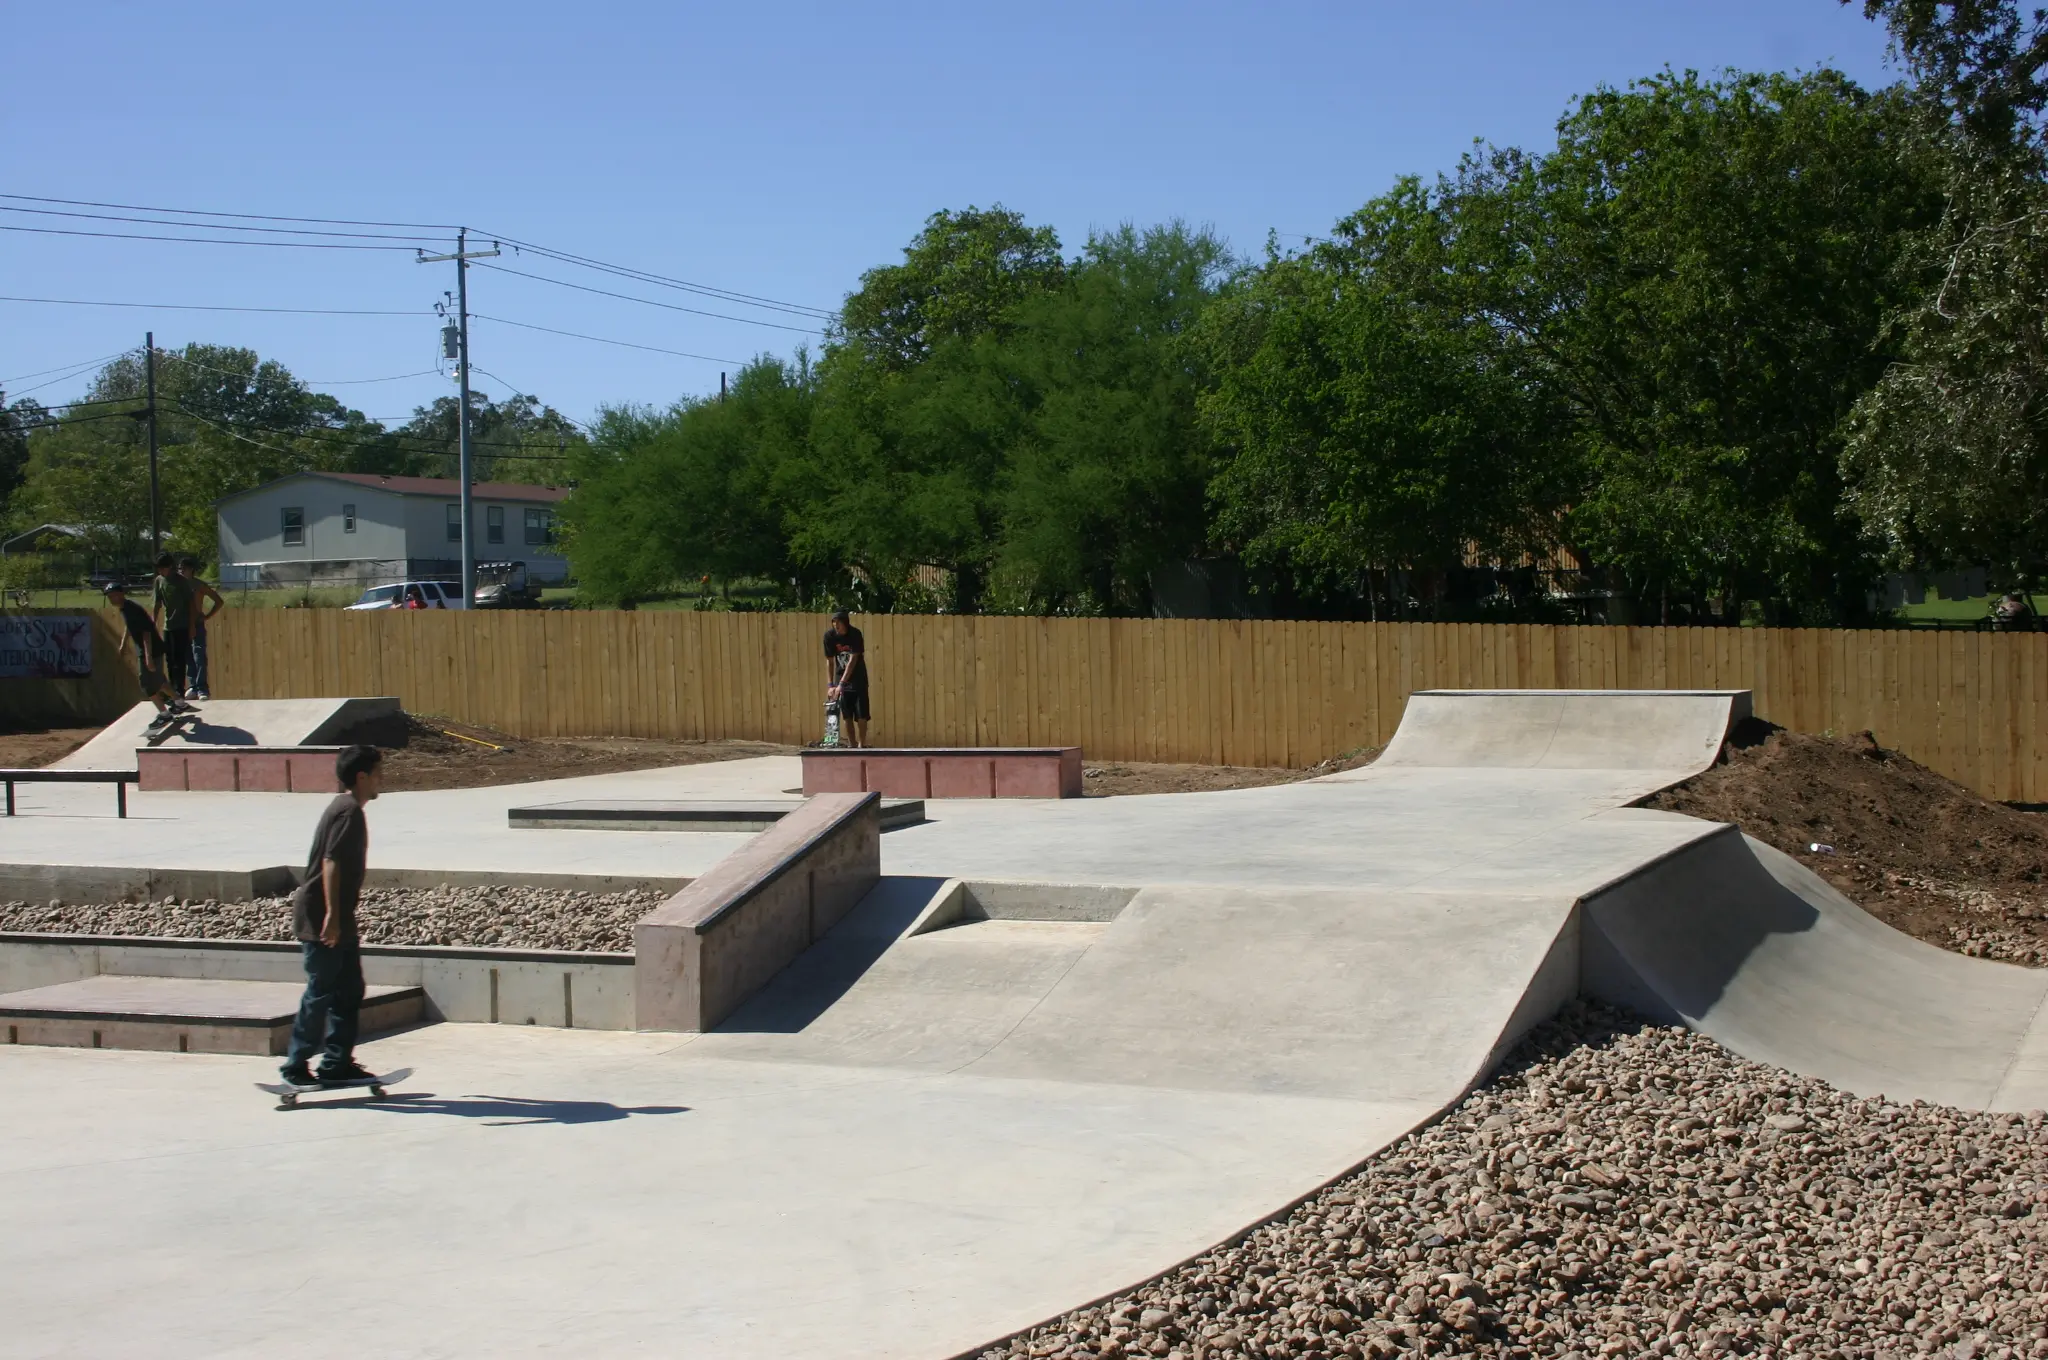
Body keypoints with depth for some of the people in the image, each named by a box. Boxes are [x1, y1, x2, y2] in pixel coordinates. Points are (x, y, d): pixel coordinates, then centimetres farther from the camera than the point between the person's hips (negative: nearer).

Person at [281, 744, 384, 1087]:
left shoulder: (345, 808, 15)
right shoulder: (349, 811, -16)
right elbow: (331, 862, -24)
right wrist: (332, 915, -27)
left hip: (339, 920, 10)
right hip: (321, 919, -10)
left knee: (349, 991, 11)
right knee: (321, 993, -4)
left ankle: (337, 1062, 14)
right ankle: (296, 1065, 4)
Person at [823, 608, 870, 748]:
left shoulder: (855, 634, -21)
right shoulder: (829, 635, -12)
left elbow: (853, 660, -25)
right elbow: (829, 661, -6)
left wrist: (841, 683, -30)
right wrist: (830, 685, -12)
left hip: (858, 678, -3)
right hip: (841, 677, 3)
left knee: (861, 714, -5)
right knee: (846, 715, 2)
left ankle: (862, 745, 3)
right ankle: (852, 745, 8)